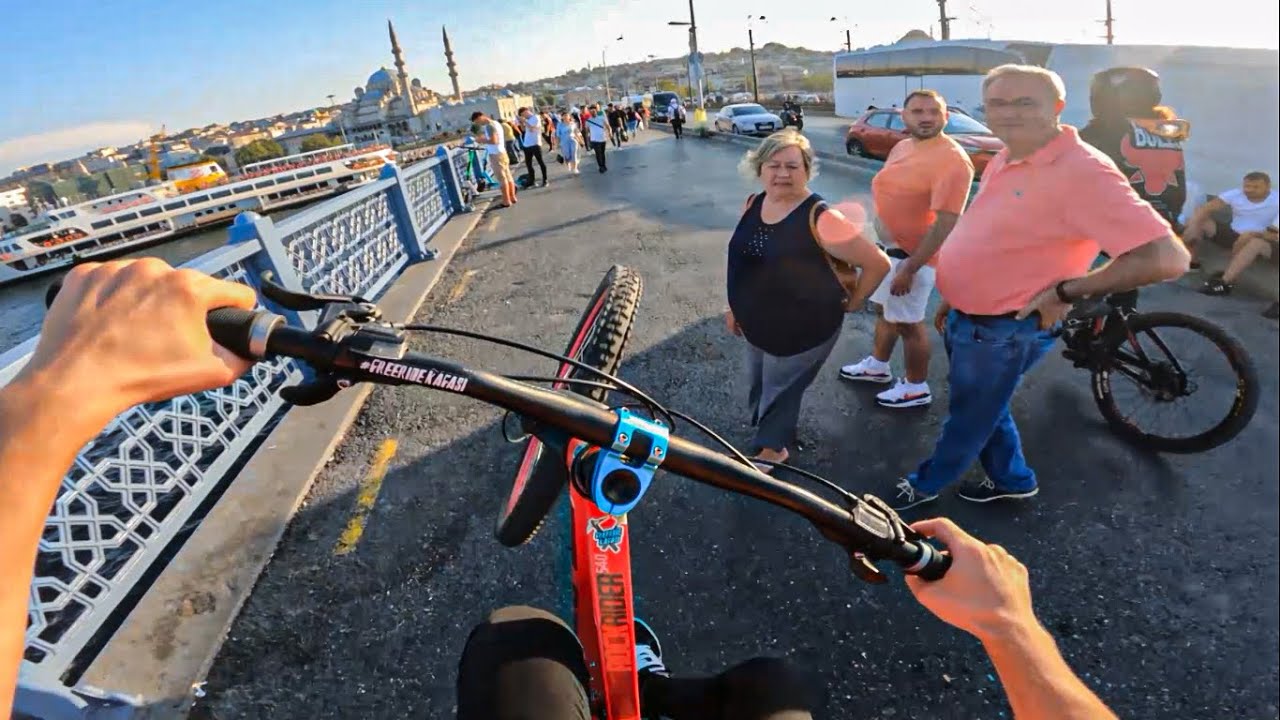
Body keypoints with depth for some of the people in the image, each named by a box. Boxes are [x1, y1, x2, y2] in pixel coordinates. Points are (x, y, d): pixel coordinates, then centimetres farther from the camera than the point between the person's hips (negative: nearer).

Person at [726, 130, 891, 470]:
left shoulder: (820, 217, -23)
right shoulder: (753, 204, -1)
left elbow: (878, 263, -17)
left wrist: (848, 304, -7)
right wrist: (735, 307, 14)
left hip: (802, 331, -7)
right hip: (756, 325, 7)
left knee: (779, 396, 11)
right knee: (759, 391, 23)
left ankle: (770, 452, 37)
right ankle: (774, 441, 50)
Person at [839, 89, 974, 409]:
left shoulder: (952, 160, -21)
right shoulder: (902, 147, 7)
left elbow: (945, 223, -25)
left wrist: (910, 268, -27)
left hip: (912, 254, -9)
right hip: (886, 246, 9)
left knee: (908, 322, 3)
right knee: (885, 309, 21)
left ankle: (917, 388, 21)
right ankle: (877, 365, 41)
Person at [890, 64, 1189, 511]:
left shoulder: (1082, 171, -23)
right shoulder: (1004, 161, 5)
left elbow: (1167, 257, -26)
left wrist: (1064, 292, -21)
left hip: (1002, 332, -9)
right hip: (967, 319, 9)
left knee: (969, 418, 14)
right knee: (981, 411, 25)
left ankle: (926, 484, 36)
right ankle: (1011, 479, 47)